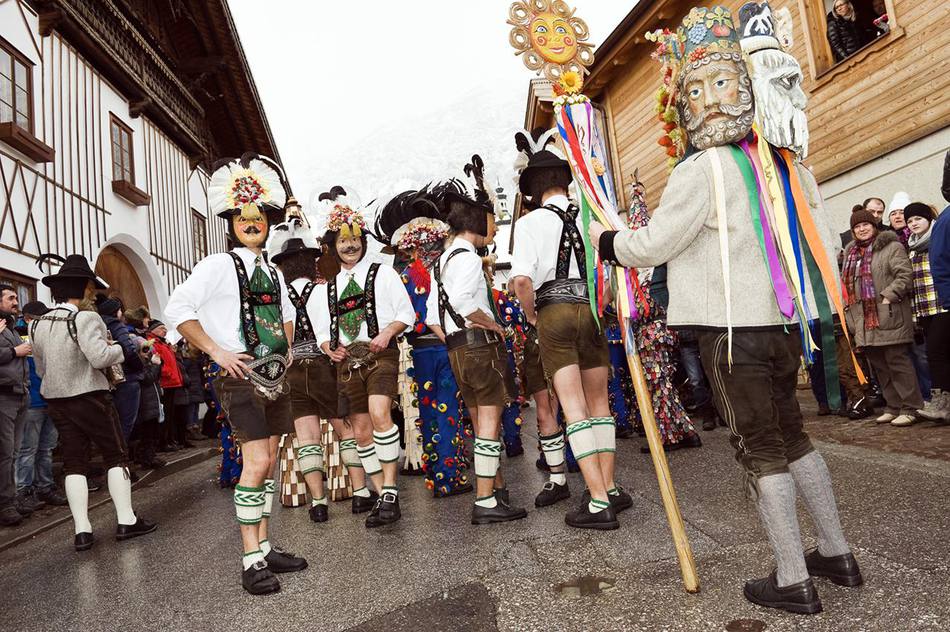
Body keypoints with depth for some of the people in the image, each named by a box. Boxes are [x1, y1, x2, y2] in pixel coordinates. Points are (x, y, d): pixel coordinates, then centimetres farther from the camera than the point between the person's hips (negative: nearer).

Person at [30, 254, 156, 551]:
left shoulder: (38, 324, 8)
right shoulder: (85, 319, -16)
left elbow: (41, 370, 15)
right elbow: (100, 357, -25)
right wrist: (119, 347, -7)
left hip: (56, 401, 6)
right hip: (90, 397, -6)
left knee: (74, 461, 9)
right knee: (116, 455, 5)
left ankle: (82, 530, 7)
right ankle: (126, 520, 7)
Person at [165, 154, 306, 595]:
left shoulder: (273, 272, 15)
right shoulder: (218, 265, -5)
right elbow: (177, 310, -11)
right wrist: (216, 351, -16)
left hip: (275, 376, 7)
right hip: (241, 376, -7)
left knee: (269, 462, 10)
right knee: (256, 462, -14)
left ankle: (264, 547, 20)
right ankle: (251, 560, -3)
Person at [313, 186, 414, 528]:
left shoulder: (381, 272, 6)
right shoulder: (327, 287, 16)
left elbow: (406, 312, 3)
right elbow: (322, 331, 18)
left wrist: (387, 332, -15)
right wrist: (330, 349, -3)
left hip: (380, 354, -4)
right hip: (346, 361, 5)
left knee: (379, 413, -26)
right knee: (361, 432, 4)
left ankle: (390, 490, -19)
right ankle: (384, 497, 14)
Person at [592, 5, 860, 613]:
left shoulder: (704, 169, -13)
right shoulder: (787, 161, 11)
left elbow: (653, 245, -10)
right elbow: (823, 241, 14)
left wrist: (606, 240, 7)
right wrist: (816, 306, 25)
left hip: (733, 328, -7)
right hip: (784, 321, 8)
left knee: (761, 449, 2)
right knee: (792, 436, 20)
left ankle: (792, 579, 12)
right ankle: (836, 551, 32)